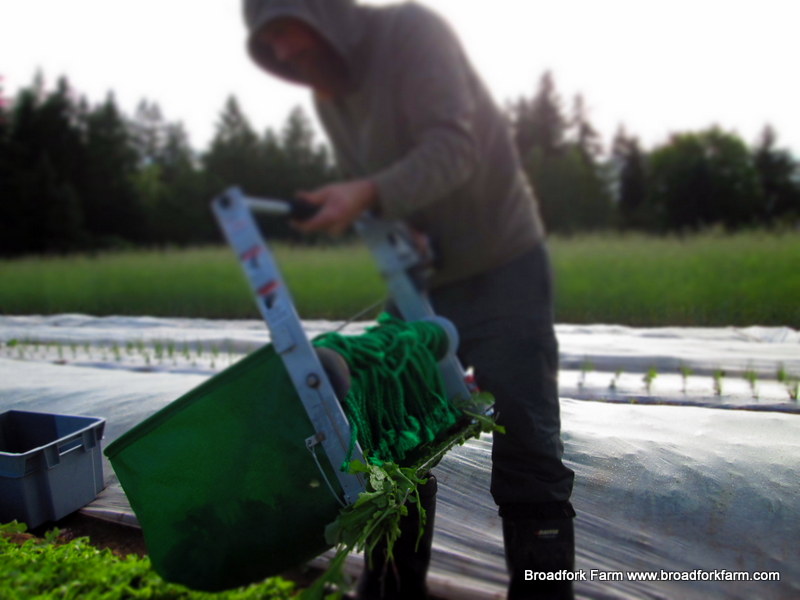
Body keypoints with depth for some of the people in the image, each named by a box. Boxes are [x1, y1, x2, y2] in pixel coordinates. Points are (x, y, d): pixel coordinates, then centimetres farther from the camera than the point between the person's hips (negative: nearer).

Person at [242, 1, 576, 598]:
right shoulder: (327, 94, 7)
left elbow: (454, 147, -24)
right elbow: (364, 185, 8)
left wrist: (367, 195, -39)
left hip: (502, 268, -6)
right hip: (421, 280, 7)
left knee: (525, 445, -3)